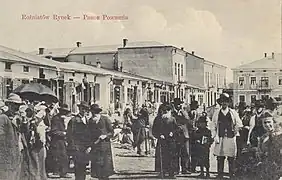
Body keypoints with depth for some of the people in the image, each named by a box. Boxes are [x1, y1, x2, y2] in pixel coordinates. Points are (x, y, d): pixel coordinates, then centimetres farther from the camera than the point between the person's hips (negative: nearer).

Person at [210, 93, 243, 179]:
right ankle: (220, 174, 5)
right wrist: (215, 137, 0)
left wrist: (235, 130, 1)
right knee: (220, 157, -1)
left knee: (231, 157, -1)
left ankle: (232, 174, 7)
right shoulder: (216, 113, 9)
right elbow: (213, 127, 8)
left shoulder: (233, 113, 9)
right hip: (220, 138, 0)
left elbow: (239, 124, 13)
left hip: (231, 138, 0)